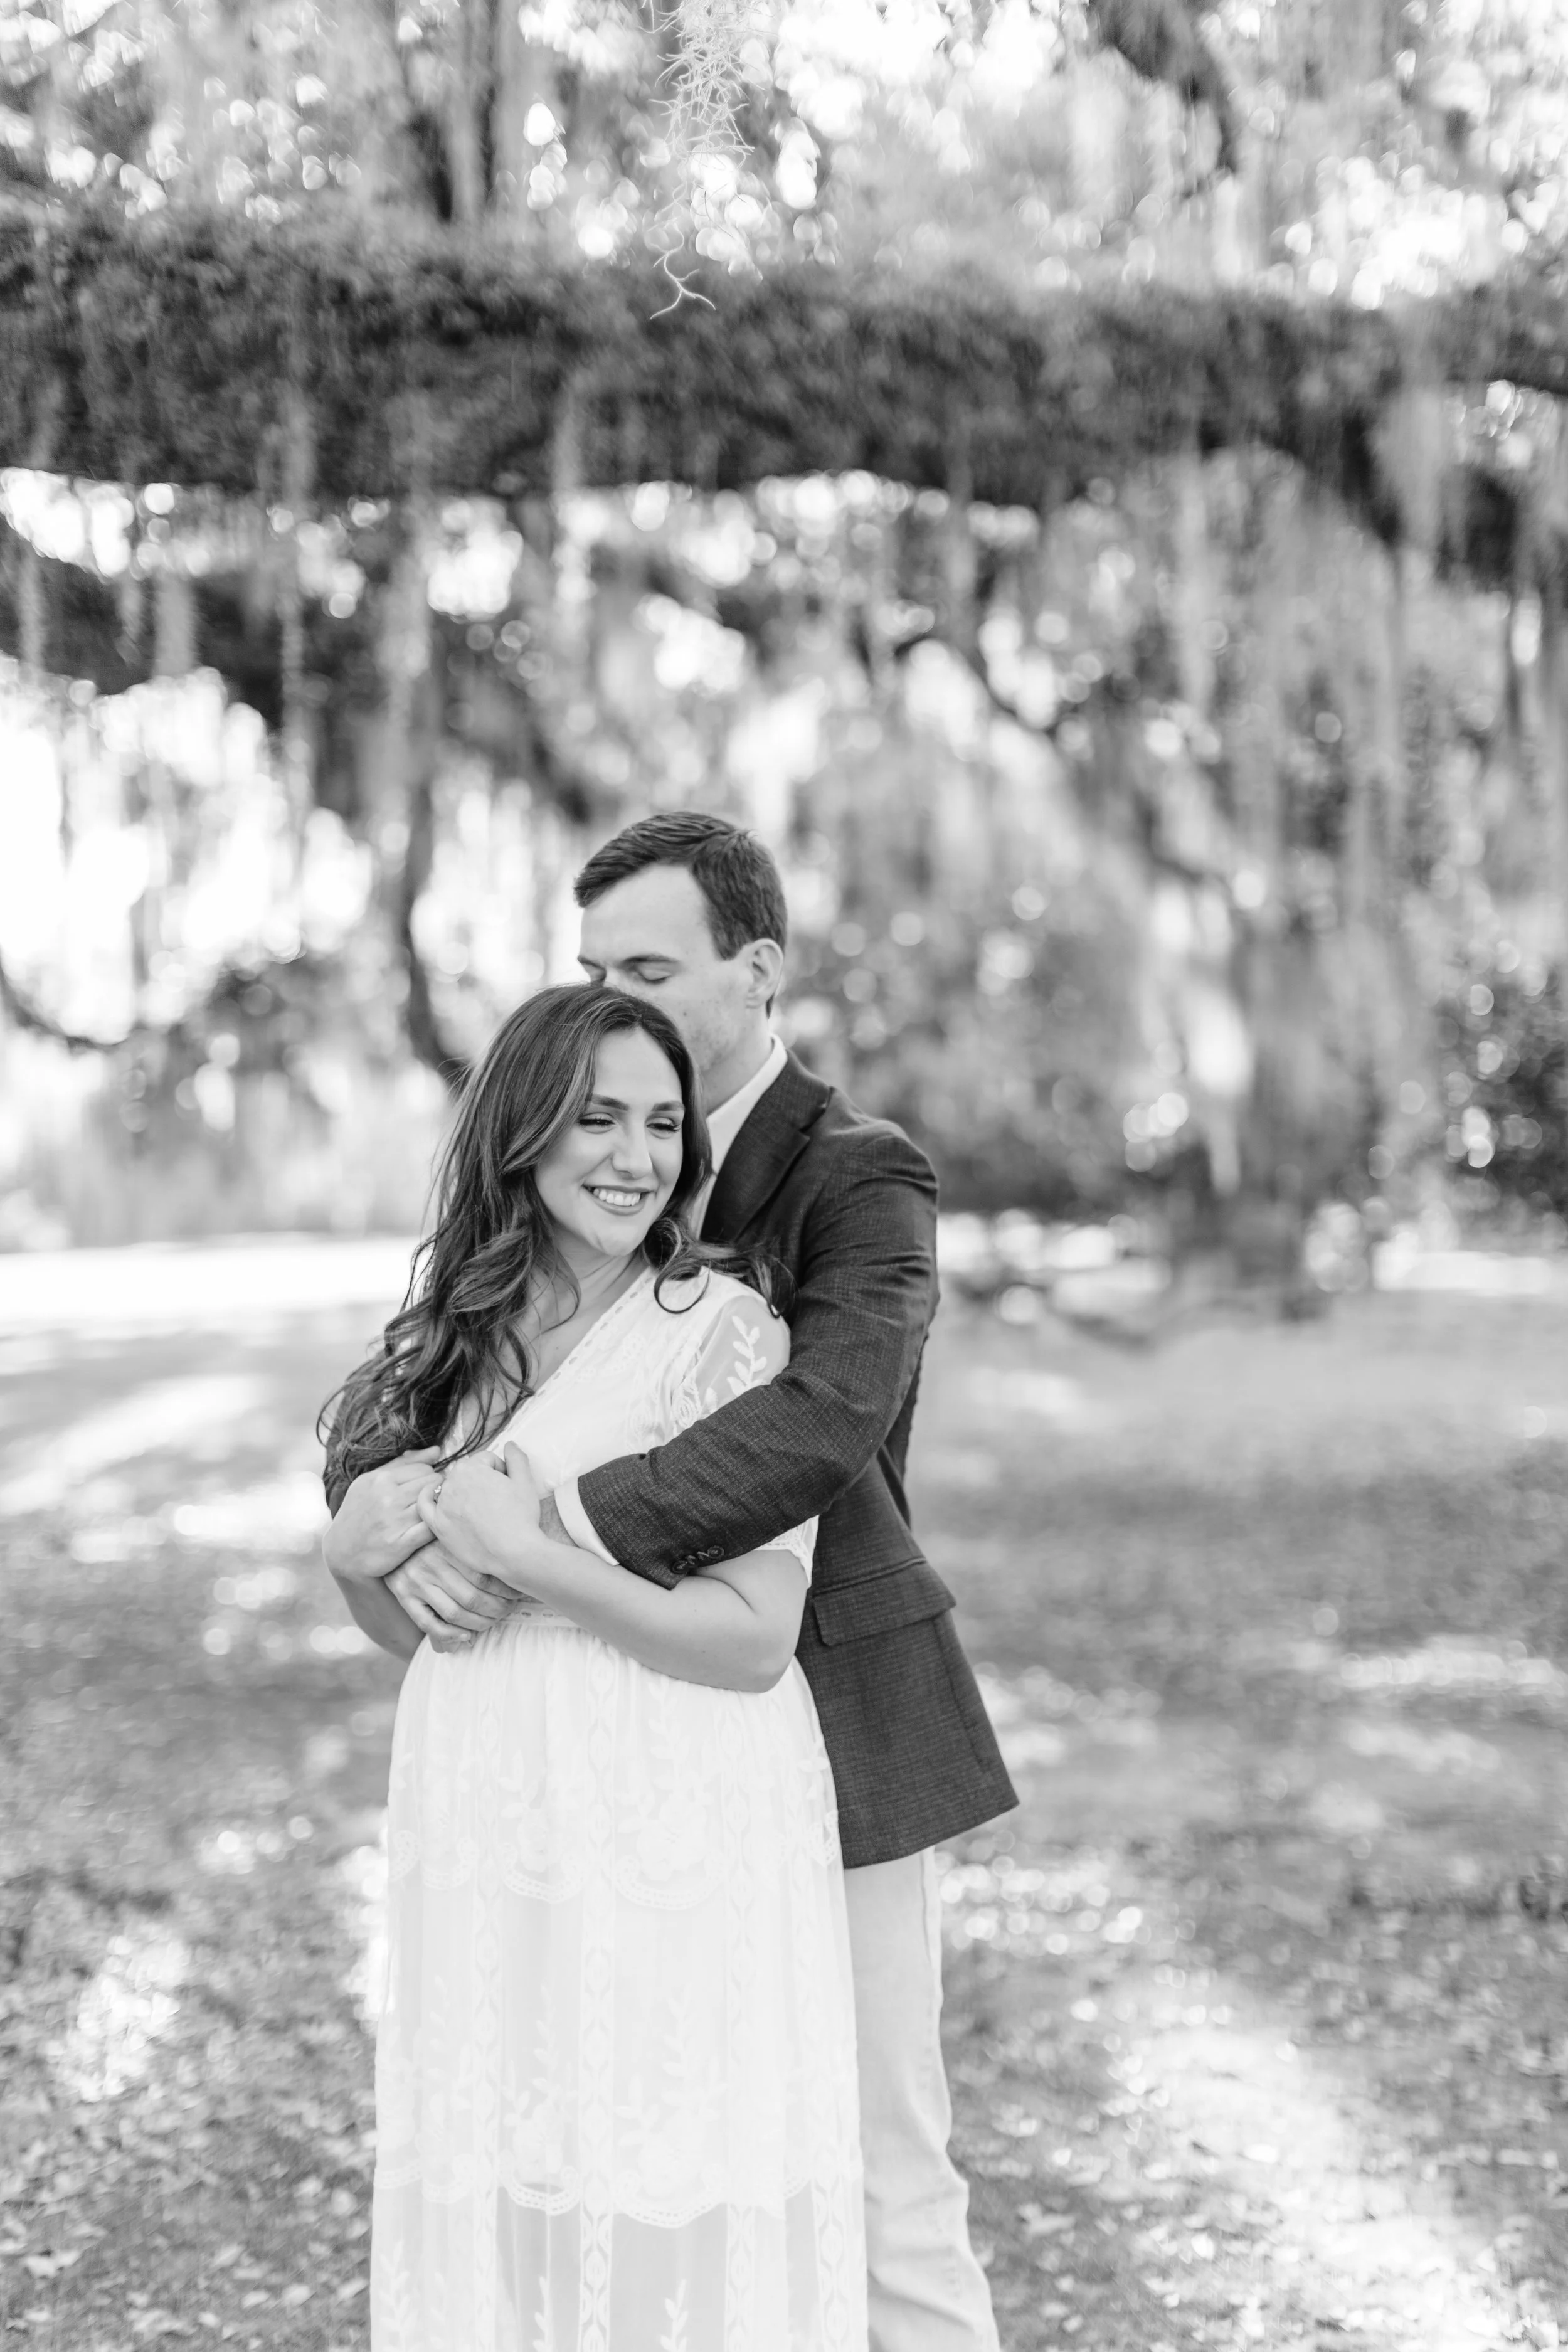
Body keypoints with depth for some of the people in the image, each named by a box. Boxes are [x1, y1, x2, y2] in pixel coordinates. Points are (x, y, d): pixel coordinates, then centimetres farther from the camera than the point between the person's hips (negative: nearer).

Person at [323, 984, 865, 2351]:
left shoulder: (722, 1327, -9)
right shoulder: (451, 1343, 9)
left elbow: (755, 1641, -15)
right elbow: (416, 1630, 14)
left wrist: (521, 1554, -17)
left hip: (676, 1840, -5)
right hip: (485, 1837, 6)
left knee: (676, 2223, 2)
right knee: (494, 2203, 14)